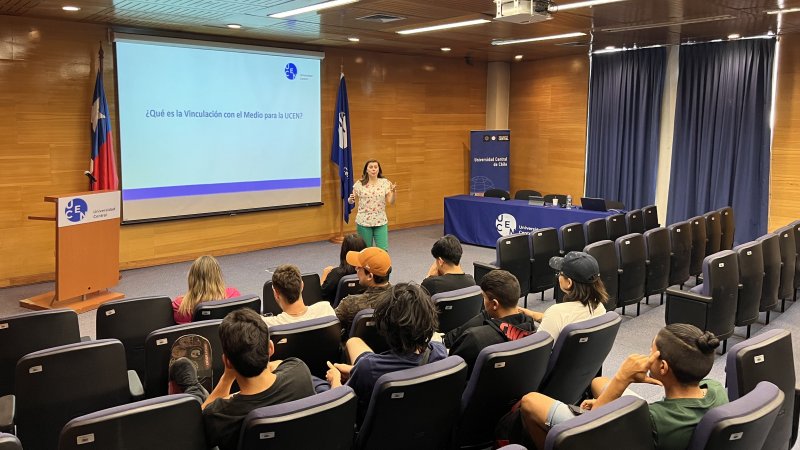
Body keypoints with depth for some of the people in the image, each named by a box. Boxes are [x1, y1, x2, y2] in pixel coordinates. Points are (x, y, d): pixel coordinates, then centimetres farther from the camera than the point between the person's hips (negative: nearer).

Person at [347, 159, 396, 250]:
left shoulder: (385, 183, 0)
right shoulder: (359, 184, -3)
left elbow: (391, 202, -1)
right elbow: (351, 201, 5)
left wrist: (393, 192, -19)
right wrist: (350, 200, -18)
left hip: (380, 222, 1)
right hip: (364, 222, -1)